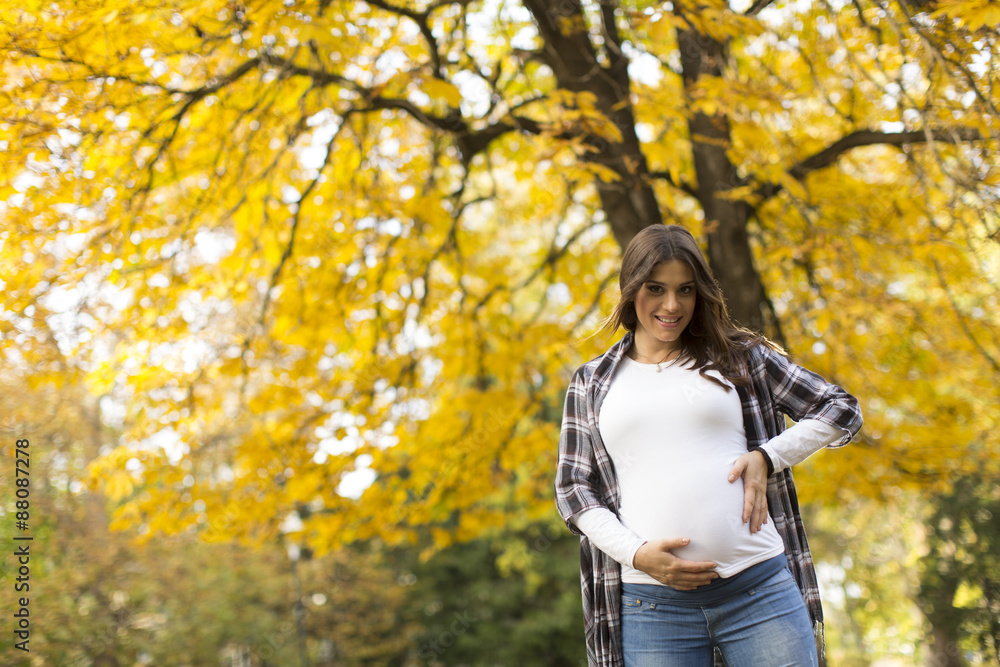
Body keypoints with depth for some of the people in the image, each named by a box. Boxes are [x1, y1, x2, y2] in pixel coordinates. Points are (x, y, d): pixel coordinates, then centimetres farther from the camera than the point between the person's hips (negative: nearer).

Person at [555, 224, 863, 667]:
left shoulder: (739, 357, 12)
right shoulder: (591, 384, 13)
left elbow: (841, 410, 14)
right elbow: (572, 490, 10)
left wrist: (768, 457, -1)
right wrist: (636, 553, -6)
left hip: (759, 587, 0)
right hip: (651, 604, 1)